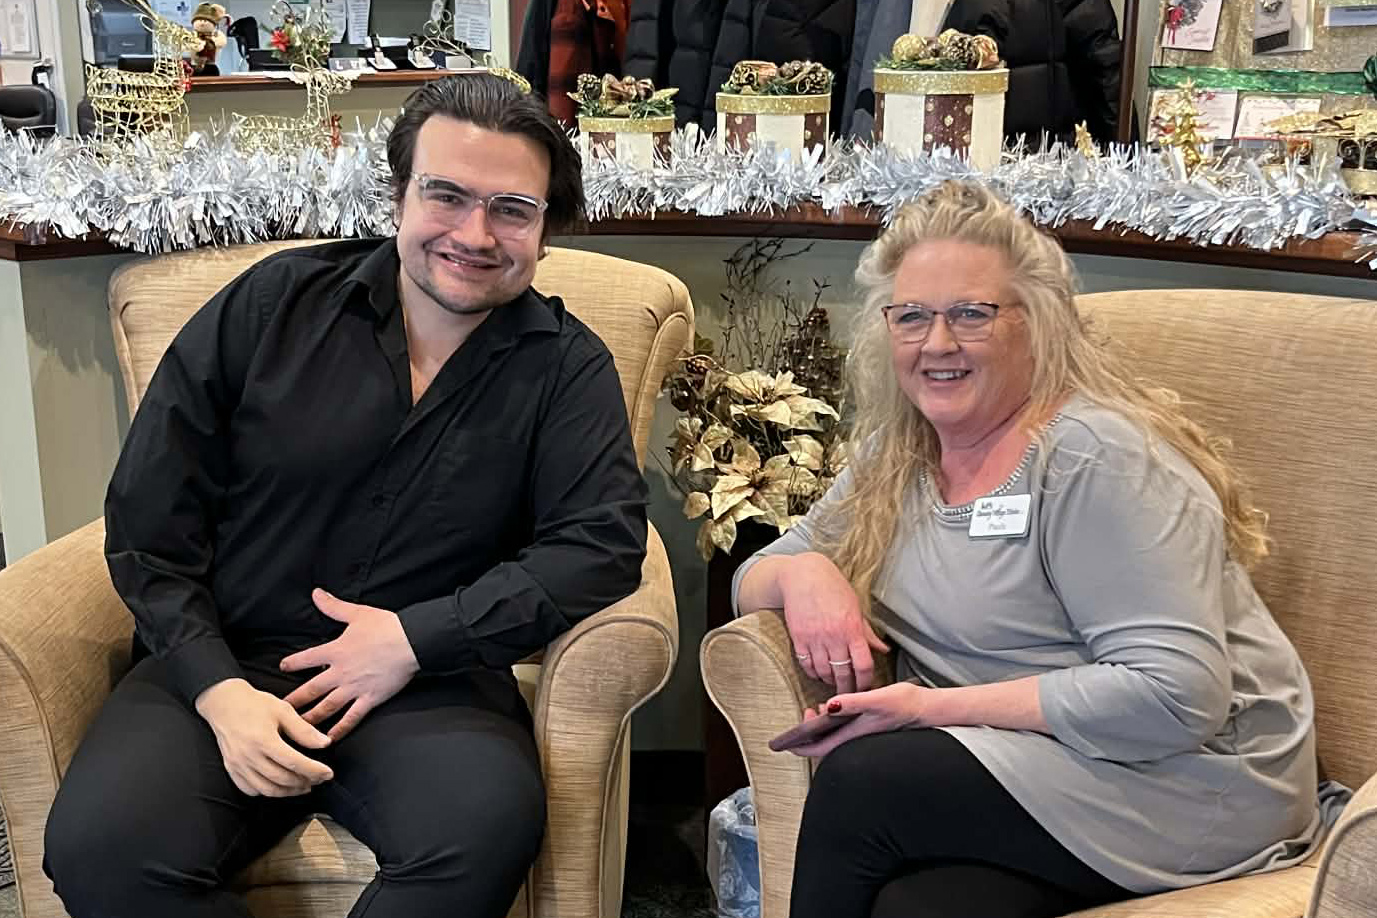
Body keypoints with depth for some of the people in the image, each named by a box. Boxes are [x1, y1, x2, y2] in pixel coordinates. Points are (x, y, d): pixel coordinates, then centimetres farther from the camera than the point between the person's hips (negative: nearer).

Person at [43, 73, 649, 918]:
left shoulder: (566, 367, 2)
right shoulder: (269, 306, 3)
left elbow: (603, 545, -7)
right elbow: (148, 527, 4)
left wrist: (415, 638, -14)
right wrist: (219, 689, -10)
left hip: (428, 684, 0)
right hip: (223, 664, 1)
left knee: (485, 831, -33)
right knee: (102, 847, -28)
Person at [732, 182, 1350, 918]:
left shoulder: (1094, 456, -16)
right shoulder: (895, 457, 6)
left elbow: (1176, 695, -23)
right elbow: (752, 577, 12)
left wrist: (936, 706, -23)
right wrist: (801, 573, -12)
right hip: (1020, 764, 5)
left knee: (860, 782, -24)